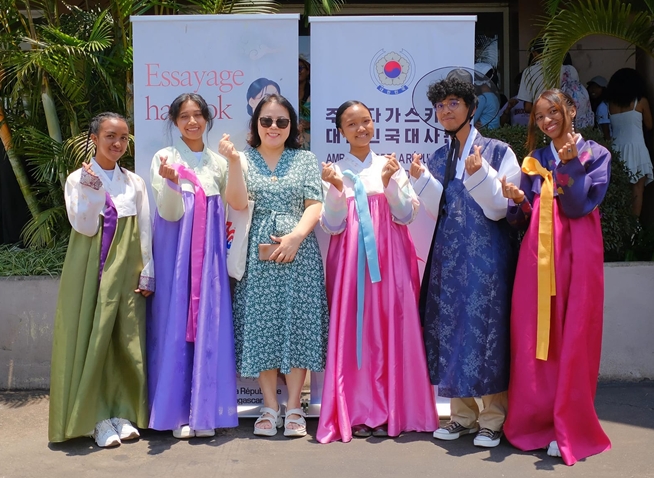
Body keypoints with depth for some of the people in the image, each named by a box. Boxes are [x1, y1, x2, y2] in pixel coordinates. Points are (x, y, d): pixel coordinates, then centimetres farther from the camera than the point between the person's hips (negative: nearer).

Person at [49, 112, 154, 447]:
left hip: (125, 273, 3)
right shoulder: (77, 180, 0)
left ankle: (123, 412, 13)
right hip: (88, 272, -2)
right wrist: (91, 191, -21)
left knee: (126, 341, 3)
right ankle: (96, 418, 5)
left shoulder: (134, 183, 8)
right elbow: (84, 226, -8)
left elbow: (144, 232, 8)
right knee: (89, 341, -3)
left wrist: (147, 274, 3)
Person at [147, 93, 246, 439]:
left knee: (209, 326, 0)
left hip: (209, 254, 3)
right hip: (175, 253, -3)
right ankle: (177, 412, 5)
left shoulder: (217, 162, 12)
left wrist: (235, 162, -12)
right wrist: (171, 180, -26)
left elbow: (238, 203, -2)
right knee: (176, 324, -3)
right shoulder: (164, 159, 2)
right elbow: (170, 212, -7)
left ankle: (204, 411, 7)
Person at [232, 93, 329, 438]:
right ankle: (270, 406, 10)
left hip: (299, 251, 0)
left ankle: (294, 407, 6)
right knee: (260, 323, 0)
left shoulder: (305, 160, 12)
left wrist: (296, 235, -13)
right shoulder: (242, 160, 11)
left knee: (298, 321, -3)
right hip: (257, 253, 0)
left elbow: (315, 205, 1)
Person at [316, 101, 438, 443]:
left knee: (391, 330, 0)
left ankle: (390, 411, 10)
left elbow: (406, 215, 1)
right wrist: (336, 190, -15)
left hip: (389, 258, 0)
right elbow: (332, 226, 0)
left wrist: (390, 183, -13)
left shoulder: (390, 166, 8)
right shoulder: (335, 171, 6)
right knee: (352, 331, -1)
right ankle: (357, 413, 8)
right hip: (349, 260, 0)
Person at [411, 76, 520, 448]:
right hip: (448, 254, 5)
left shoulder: (498, 151, -1)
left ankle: (493, 419, 6)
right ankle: (463, 415, 17)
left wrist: (479, 174, -22)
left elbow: (500, 208, -8)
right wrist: (421, 179, -5)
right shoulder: (438, 159, 14)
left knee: (485, 326, -5)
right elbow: (439, 211, 9)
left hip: (486, 254, -5)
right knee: (450, 326, 5)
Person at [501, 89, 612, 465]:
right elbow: (525, 218, 10)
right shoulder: (535, 159, 15)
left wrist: (570, 164, -18)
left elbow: (578, 205, -9)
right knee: (534, 338, 2)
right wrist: (519, 200, -10)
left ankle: (570, 429, 6)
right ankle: (537, 421, 13)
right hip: (538, 253, 4)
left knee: (573, 339, -2)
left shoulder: (596, 155, 4)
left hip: (577, 252, -3)